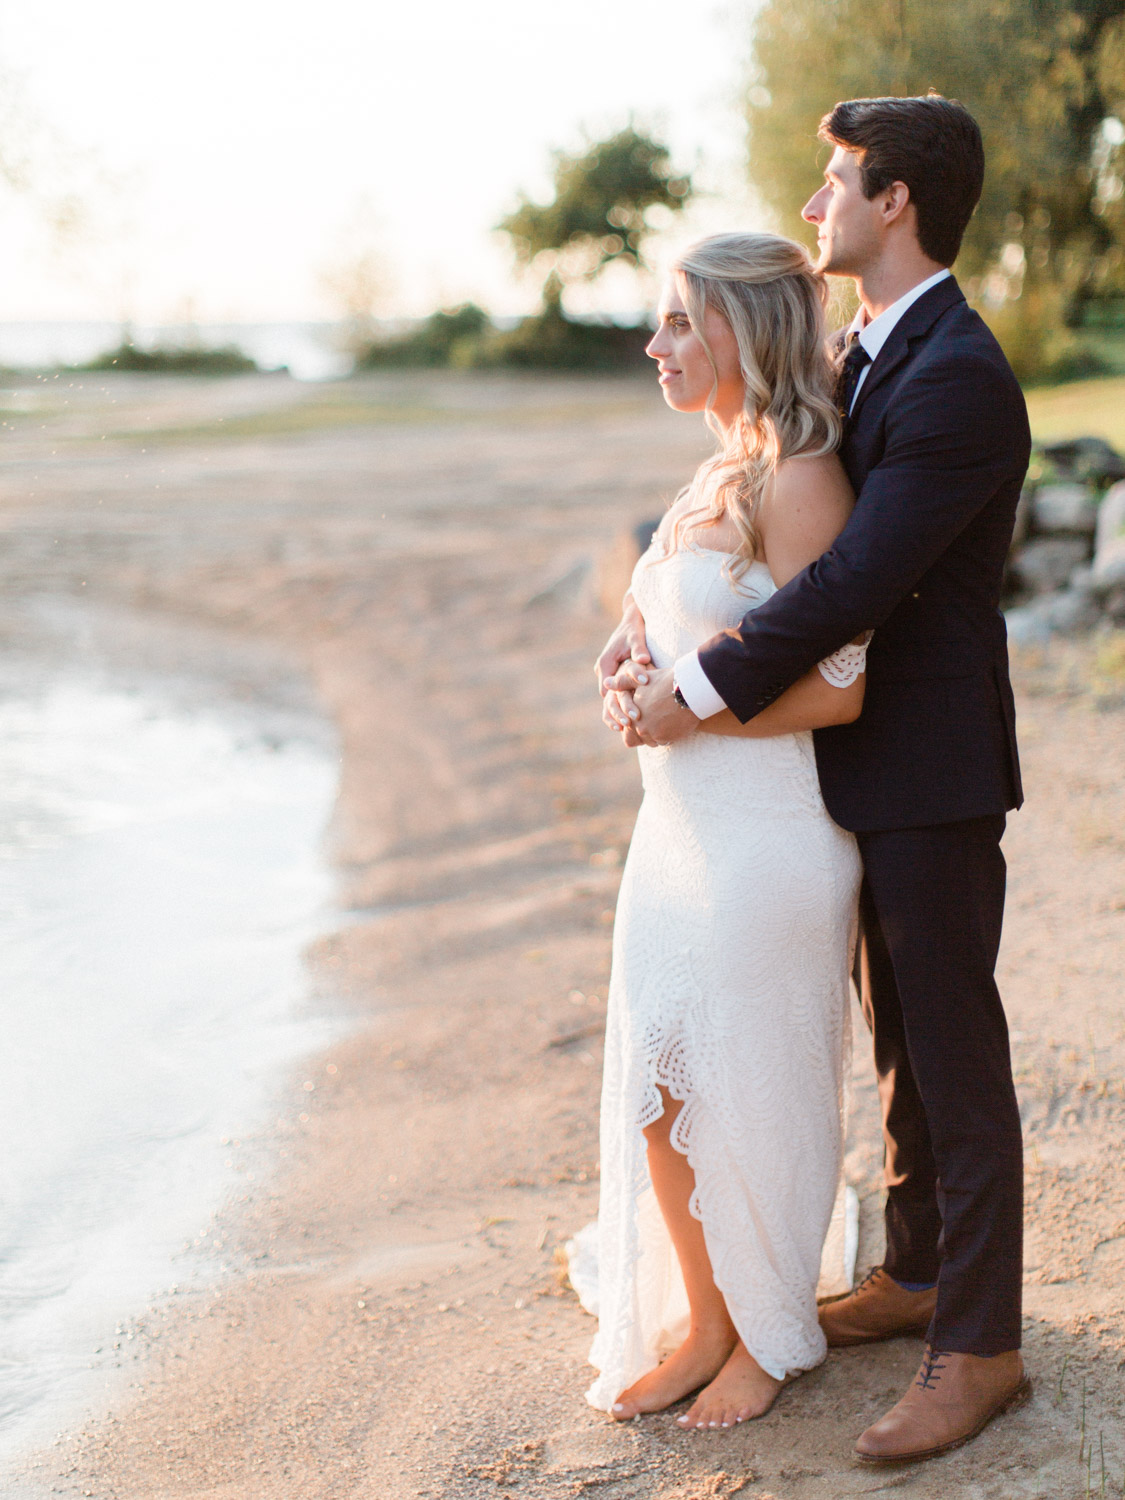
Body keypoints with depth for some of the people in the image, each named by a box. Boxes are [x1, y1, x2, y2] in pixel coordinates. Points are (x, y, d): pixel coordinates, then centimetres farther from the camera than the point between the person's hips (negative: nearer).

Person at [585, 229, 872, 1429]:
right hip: (680, 824, 8)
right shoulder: (723, 473, 12)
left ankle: (772, 1335, 27)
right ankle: (698, 1319, 30)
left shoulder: (798, 480, -16)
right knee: (659, 1084, 12)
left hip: (768, 837, -8)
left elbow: (839, 685, -20)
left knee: (755, 1097, 6)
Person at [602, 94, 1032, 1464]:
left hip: (931, 780, -9)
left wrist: (699, 690, -20)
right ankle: (919, 1271, 36)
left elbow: (851, 582, -26)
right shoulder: (863, 354, 10)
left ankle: (978, 1345, 14)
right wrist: (652, 612, -2)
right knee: (899, 1041, 20)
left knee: (955, 1056, 1)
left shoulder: (959, 383, -22)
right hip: (865, 764, 9)